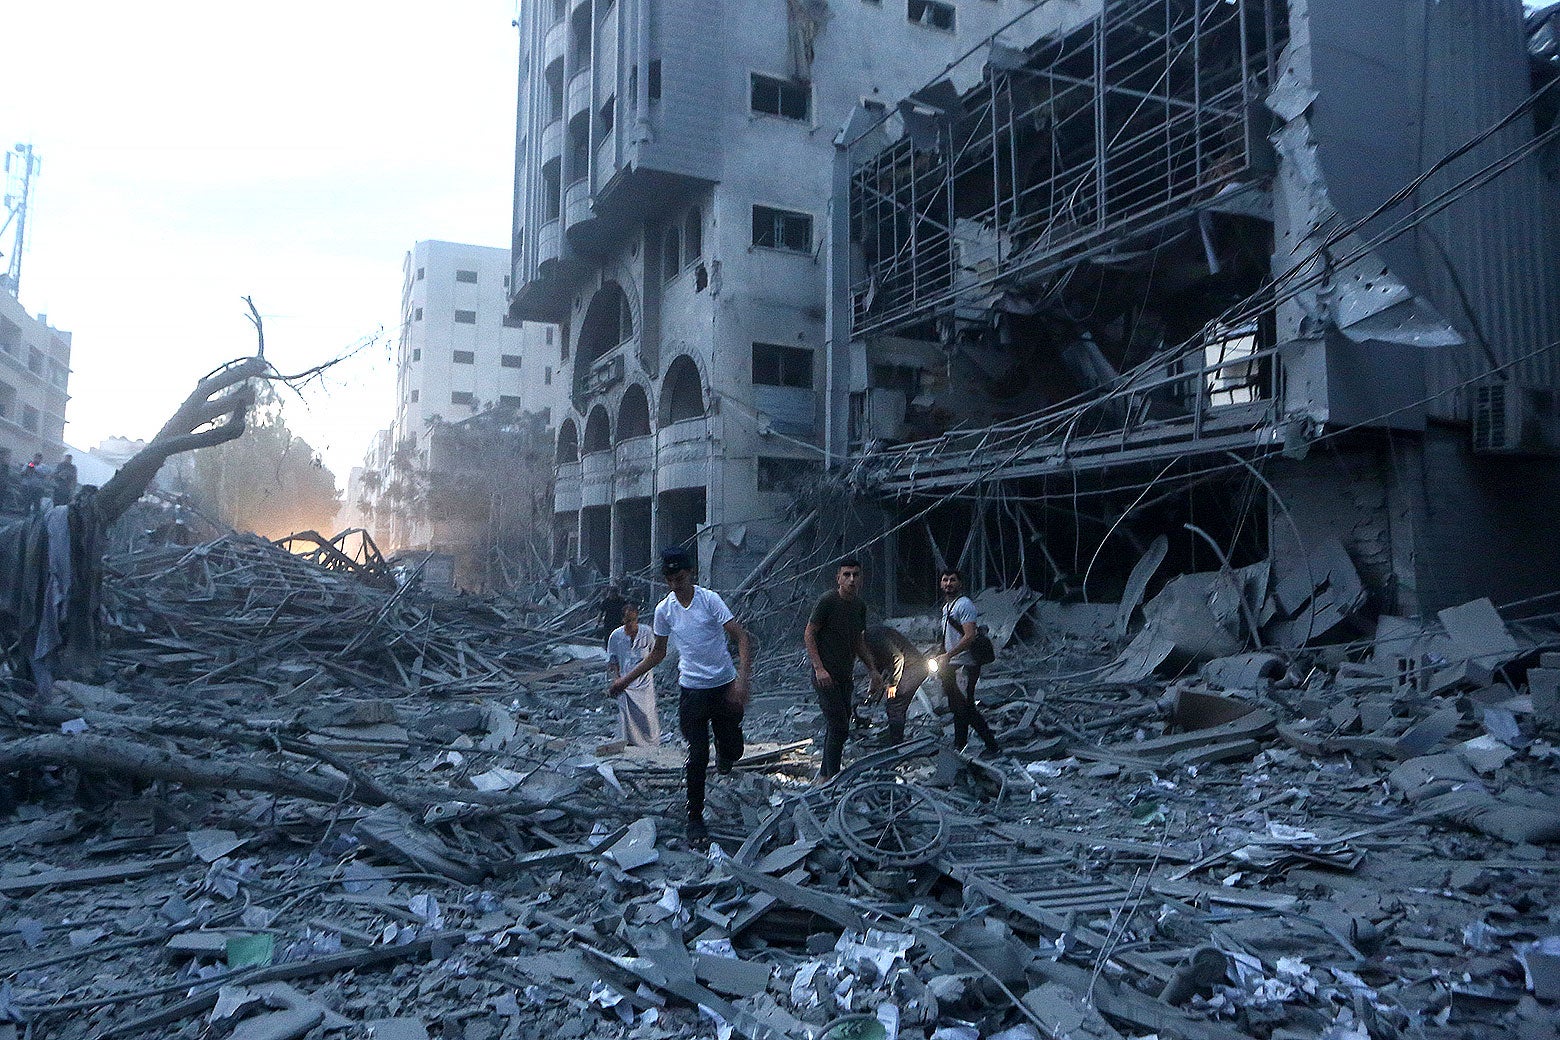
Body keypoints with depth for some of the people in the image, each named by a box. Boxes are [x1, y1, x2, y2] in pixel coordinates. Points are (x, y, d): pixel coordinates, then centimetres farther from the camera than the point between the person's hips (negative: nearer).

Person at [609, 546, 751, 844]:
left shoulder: (710, 600, -11)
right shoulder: (664, 610, 0)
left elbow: (741, 637, -15)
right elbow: (658, 653, 15)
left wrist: (742, 679, -27)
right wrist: (627, 678, 12)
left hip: (725, 686, -1)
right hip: (692, 689, 1)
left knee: (732, 749, 8)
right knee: (697, 757, -2)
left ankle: (724, 756, 46)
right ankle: (695, 817, 13)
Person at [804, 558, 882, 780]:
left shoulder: (860, 606, 10)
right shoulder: (827, 601, -13)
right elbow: (808, 634, -12)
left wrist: (872, 670, 15)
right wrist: (819, 668, -19)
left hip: (845, 676, 8)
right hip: (826, 676, -8)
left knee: (837, 726, 13)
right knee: (839, 727, -10)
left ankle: (825, 775, 25)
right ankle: (832, 777, -1)